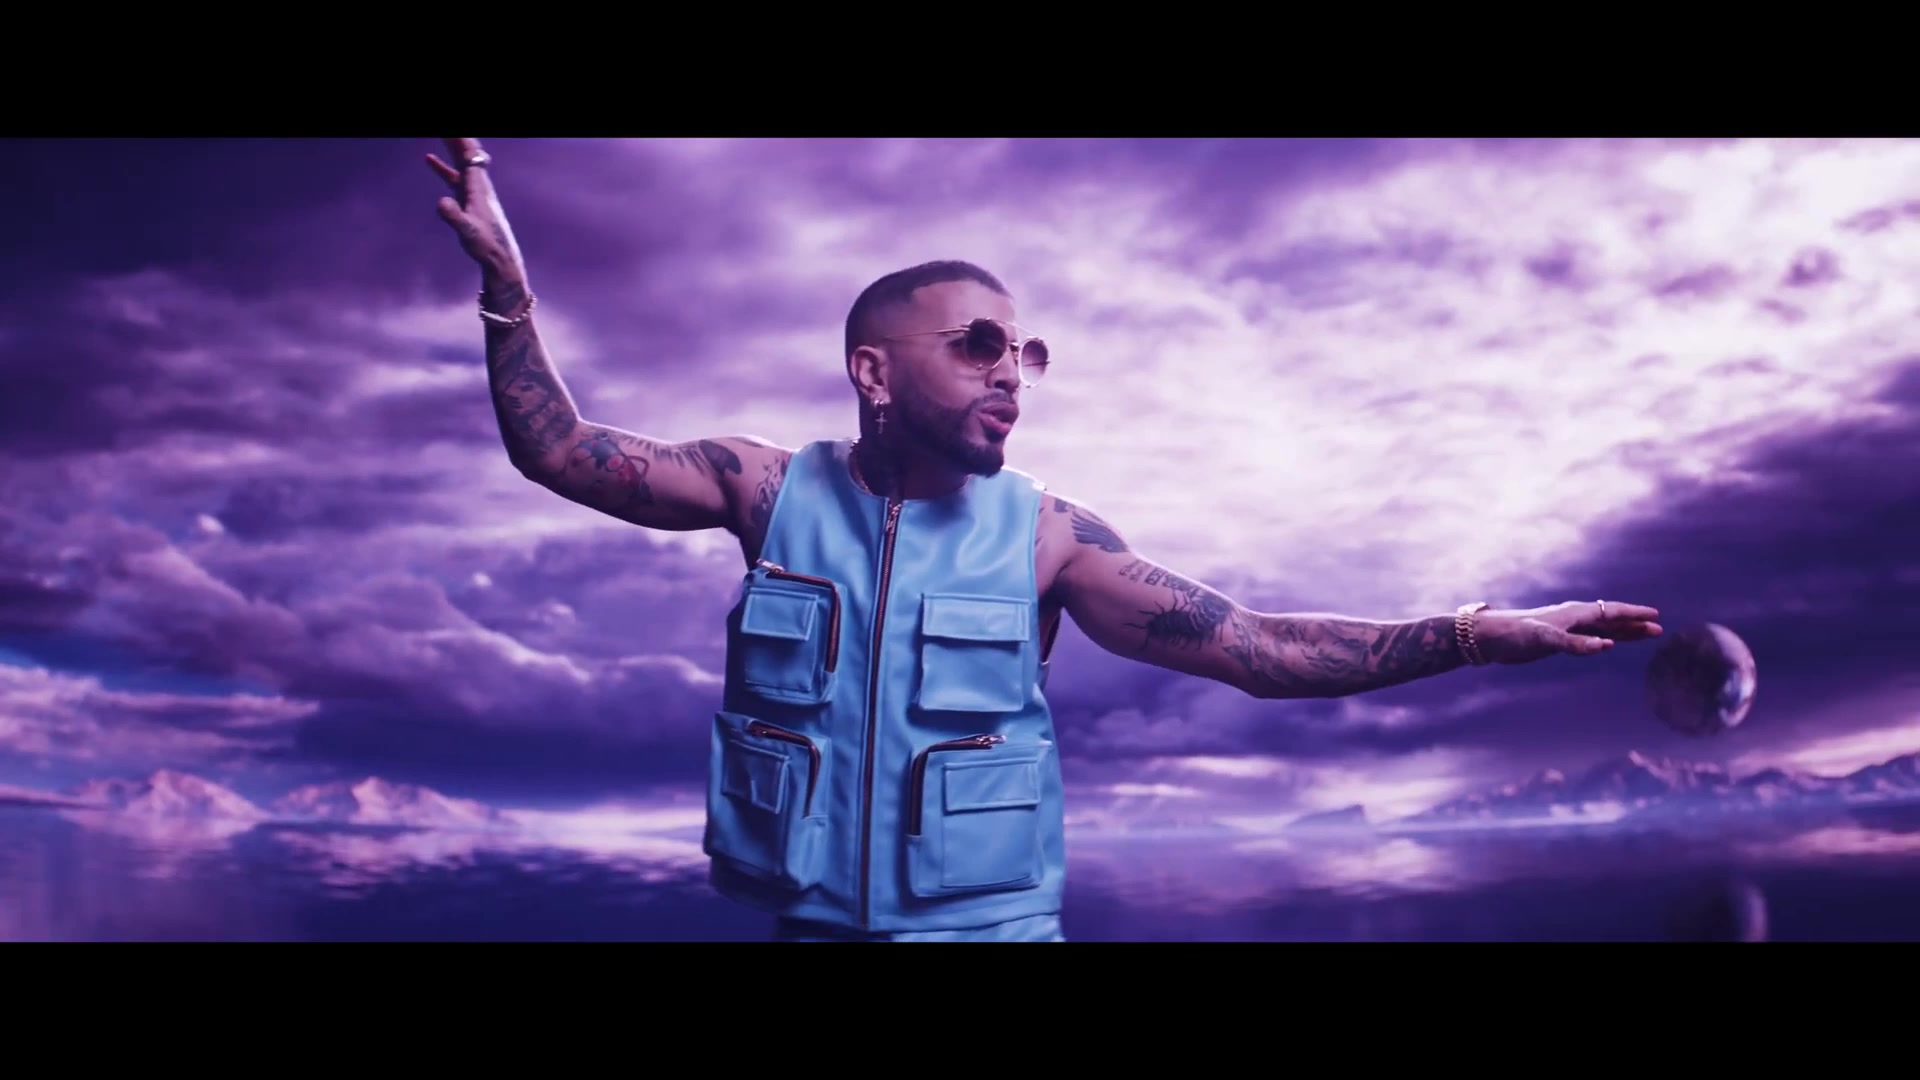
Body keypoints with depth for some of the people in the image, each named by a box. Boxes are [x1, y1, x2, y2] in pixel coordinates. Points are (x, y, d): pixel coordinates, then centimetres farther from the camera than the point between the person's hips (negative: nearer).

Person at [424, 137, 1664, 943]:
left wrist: (1478, 632, -15)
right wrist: (505, 271, -11)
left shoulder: (1043, 533, -5)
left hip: (992, 926, 0)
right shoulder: (775, 491, -2)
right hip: (811, 924, 1)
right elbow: (557, 447, 1)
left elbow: (1260, 649, -7)